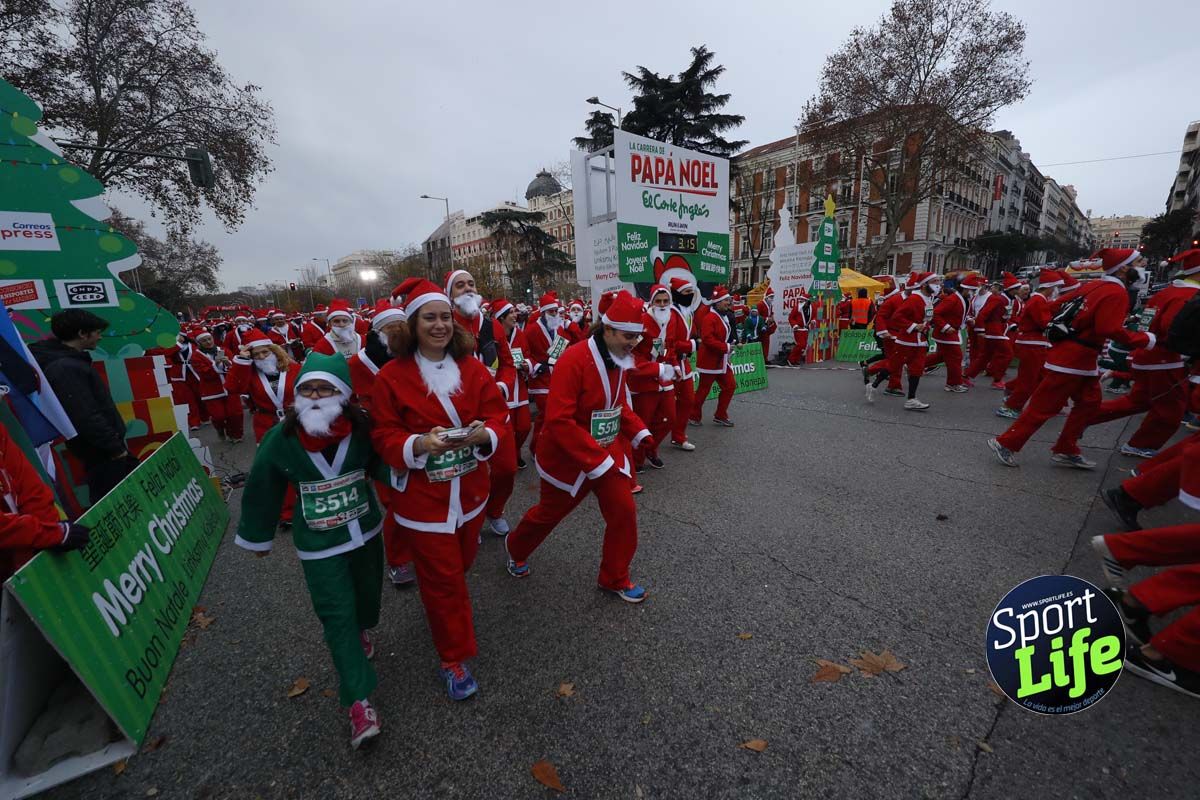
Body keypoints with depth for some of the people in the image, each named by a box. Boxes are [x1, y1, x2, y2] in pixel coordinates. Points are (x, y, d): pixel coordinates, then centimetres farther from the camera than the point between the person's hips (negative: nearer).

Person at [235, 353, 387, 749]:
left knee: (367, 594, 21)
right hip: (318, 544, -1)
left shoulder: (362, 430, -18)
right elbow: (262, 489, -2)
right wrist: (258, 536, 8)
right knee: (337, 615, -1)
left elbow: (383, 467, -3)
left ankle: (361, 630, 57)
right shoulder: (281, 439, -16)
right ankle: (359, 701, 13)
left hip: (366, 531, 2)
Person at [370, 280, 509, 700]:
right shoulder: (391, 376, -11)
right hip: (423, 496, -4)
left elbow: (497, 416, -5)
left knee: (462, 563, 24)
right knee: (442, 578, 7)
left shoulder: (473, 367, -2)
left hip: (470, 490, 4)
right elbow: (385, 437, -9)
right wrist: (420, 444, -29)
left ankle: (442, 605, 58)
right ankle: (454, 659, 29)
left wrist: (483, 434, -27)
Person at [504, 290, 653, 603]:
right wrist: (597, 459, -29)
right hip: (568, 458, -6)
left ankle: (615, 578, 28)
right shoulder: (574, 360, -27)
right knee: (549, 513, 17)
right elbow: (559, 420, -30)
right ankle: (517, 550, 50)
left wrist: (639, 432, -1)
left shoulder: (618, 359, -1)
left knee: (624, 512, 3)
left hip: (611, 453, 6)